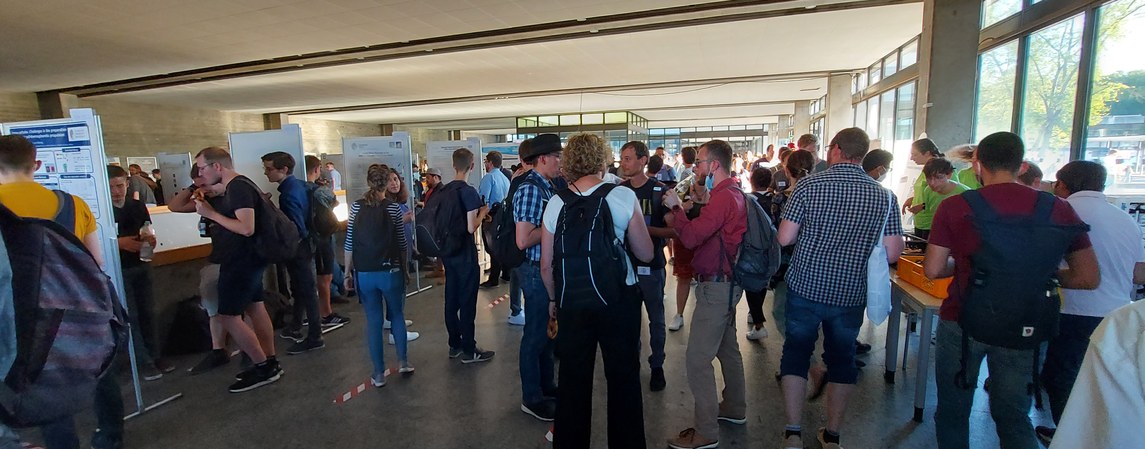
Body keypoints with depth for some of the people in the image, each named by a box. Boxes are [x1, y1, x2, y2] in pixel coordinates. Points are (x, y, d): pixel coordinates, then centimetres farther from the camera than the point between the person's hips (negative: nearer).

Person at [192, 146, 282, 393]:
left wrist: (211, 214, -21)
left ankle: (263, 367, 2)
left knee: (229, 316, -5)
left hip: (241, 261, -10)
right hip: (247, 259, 10)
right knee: (255, 308, 13)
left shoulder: (238, 188, -19)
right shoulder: (237, 186, 12)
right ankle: (270, 363, 21)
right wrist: (210, 208, 8)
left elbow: (247, 228, -28)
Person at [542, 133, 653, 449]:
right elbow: (646, 254, -3)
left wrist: (554, 299, 17)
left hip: (572, 301, 2)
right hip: (618, 298, -2)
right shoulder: (624, 197, -9)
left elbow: (546, 265, 1)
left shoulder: (556, 204, -3)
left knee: (573, 379, 16)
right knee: (623, 378, 14)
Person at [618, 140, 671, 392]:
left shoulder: (660, 191, -7)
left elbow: (674, 231, -10)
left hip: (651, 265, -3)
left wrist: (646, 229, -21)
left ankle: (657, 366, 24)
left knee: (656, 318, 8)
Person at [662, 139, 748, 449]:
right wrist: (683, 214, 4)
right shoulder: (732, 193, 13)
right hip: (725, 283, 11)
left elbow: (691, 238, -25)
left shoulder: (724, 197, -20)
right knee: (727, 348, 22)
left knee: (698, 358, -6)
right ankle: (734, 408, 39)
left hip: (716, 286, -11)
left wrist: (676, 207, -12)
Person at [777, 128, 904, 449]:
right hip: (851, 294, 2)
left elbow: (784, 238, -12)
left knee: (796, 353, 13)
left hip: (806, 288, -2)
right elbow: (892, 254, -6)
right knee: (842, 359, 18)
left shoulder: (808, 186, -11)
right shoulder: (884, 196, -4)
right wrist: (859, 251, 13)